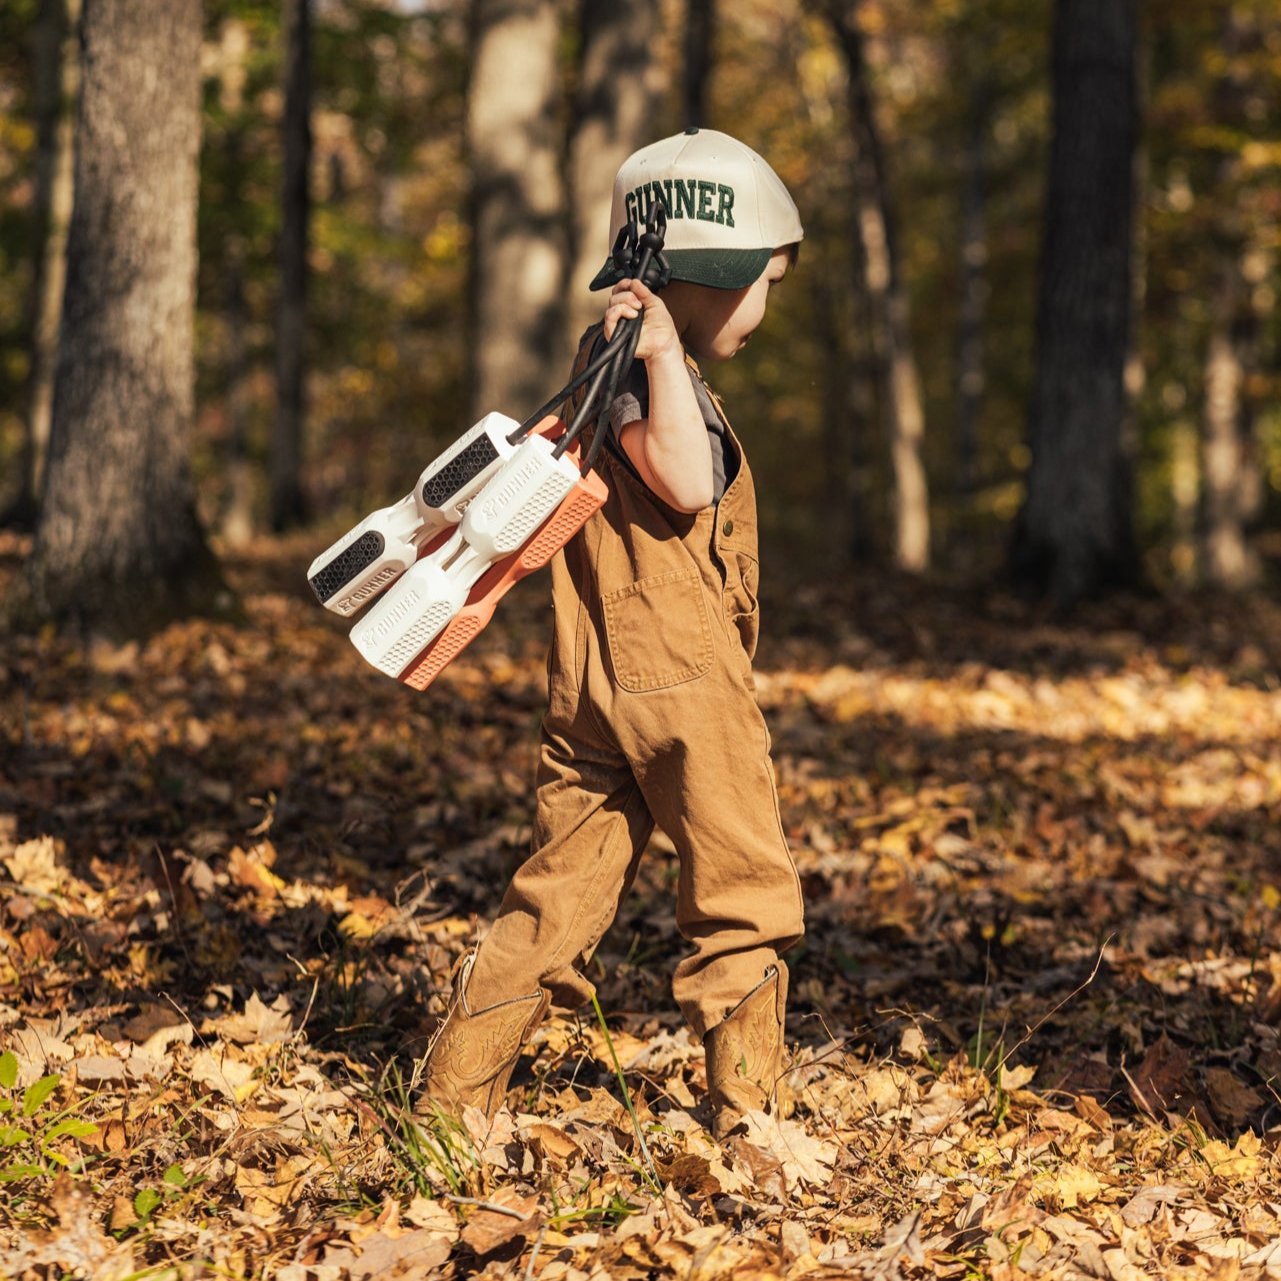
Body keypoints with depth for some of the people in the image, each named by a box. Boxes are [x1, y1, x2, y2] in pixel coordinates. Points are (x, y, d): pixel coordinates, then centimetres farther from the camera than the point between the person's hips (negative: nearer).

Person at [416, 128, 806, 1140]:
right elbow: (684, 482, -27)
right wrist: (661, 350, -28)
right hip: (681, 676, -9)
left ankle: (455, 1090, 10)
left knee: (564, 892, 11)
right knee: (748, 898, 3)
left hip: (592, 681, 9)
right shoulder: (636, 360, -12)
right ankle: (749, 1111, 8)